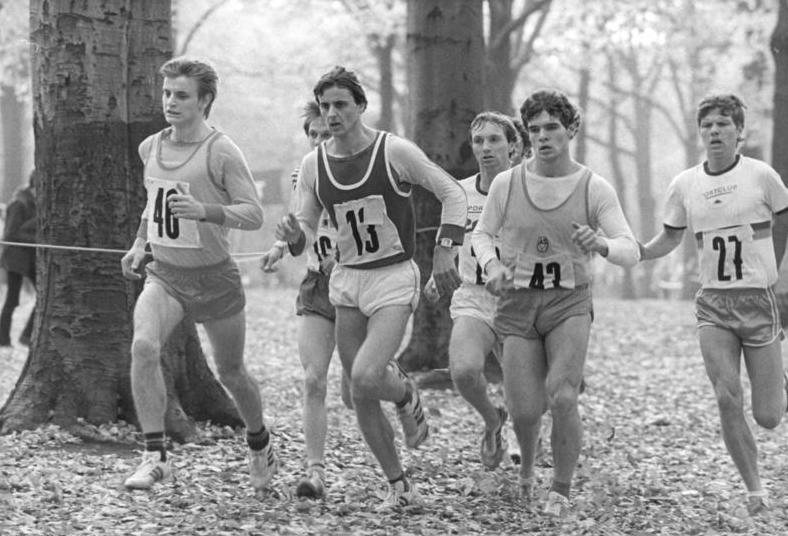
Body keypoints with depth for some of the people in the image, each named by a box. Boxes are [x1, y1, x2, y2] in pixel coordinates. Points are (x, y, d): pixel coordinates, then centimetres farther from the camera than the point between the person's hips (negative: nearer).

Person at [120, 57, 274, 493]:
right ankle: (155, 456, -22)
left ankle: (260, 444, 40)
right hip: (163, 275, 4)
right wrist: (140, 242, 10)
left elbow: (254, 215, -16)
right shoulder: (150, 148, 5)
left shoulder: (222, 152, -13)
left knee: (230, 373, 11)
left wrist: (203, 211, -31)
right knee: (143, 346, -25)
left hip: (214, 277, -3)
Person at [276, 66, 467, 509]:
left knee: (366, 378, -23)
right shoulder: (313, 165, 2)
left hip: (395, 278, -5)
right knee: (360, 398, 4)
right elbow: (306, 233, 7)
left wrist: (445, 250, -12)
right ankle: (400, 486, 19)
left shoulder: (395, 151, -10)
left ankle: (407, 396, 13)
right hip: (346, 280, 5)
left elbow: (453, 193, -3)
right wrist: (294, 235, -17)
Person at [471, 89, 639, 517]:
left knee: (561, 397, -22)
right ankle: (527, 465, 31)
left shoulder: (594, 188, -5)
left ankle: (561, 490, 1)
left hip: (570, 304, -1)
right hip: (517, 304, 1)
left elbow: (630, 251, -10)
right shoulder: (506, 184, -1)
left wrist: (601, 245, -33)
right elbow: (481, 234, 13)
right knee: (525, 412, -7)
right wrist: (492, 264, -9)